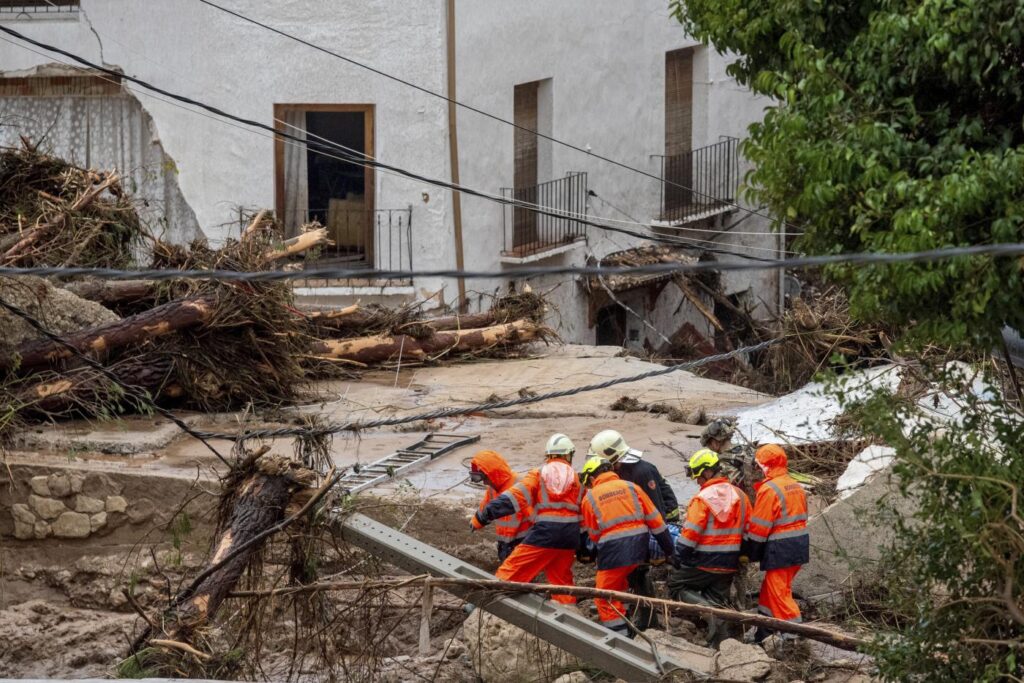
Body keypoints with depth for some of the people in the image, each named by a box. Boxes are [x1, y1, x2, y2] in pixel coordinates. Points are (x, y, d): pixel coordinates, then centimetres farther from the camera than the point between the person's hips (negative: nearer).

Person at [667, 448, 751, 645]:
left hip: (703, 562, -6)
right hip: (729, 563, 6)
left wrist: (680, 559, -7)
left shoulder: (702, 499, -16)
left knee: (676, 586, 8)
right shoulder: (739, 496, 6)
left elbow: (690, 534, -18)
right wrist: (744, 556, 22)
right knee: (717, 598, 14)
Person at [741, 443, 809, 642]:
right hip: (800, 545, 9)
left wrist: (748, 553, -3)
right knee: (769, 590, 20)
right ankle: (763, 635, 28)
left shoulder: (769, 489, -15)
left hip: (780, 550, -9)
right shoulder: (796, 486, 13)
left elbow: (758, 527, -14)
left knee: (780, 594, -3)